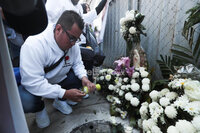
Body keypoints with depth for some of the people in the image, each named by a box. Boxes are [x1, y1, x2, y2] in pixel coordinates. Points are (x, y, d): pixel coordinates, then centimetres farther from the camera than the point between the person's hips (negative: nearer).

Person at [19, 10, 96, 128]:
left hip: (59, 79, 6)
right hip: (34, 84, -5)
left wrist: (84, 78, -23)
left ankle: (59, 101, 14)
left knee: (82, 78, -12)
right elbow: (33, 82, -36)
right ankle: (40, 109, 6)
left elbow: (77, 63, -1)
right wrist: (65, 93, -36)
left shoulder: (72, 44, -14)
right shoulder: (34, 45, -34)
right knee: (26, 102, -34)